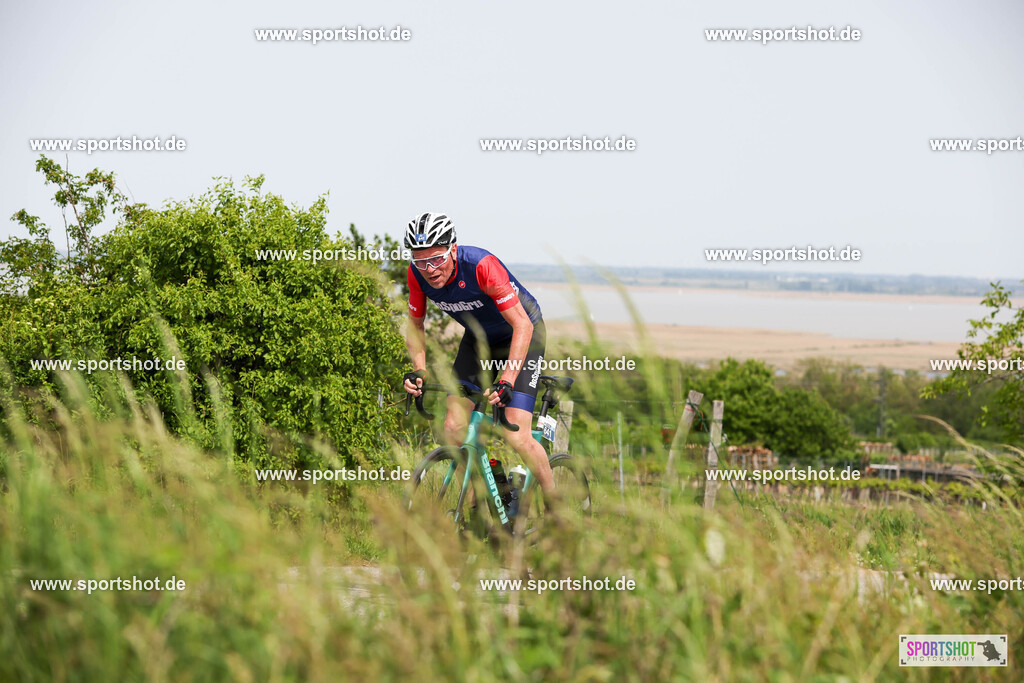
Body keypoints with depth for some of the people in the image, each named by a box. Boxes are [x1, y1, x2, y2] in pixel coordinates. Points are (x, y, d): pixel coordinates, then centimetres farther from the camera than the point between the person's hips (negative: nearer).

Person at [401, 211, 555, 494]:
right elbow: (415, 325, -2)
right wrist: (419, 370, -18)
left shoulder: (481, 265, -35)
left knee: (516, 438, -18)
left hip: (521, 333, -5)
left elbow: (522, 324, -35)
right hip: (478, 338, 5)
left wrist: (506, 382, -44)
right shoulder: (417, 274, -19)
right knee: (453, 428, -10)